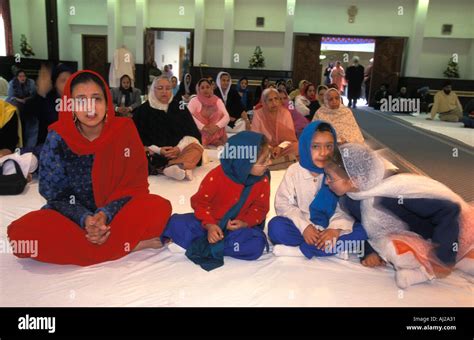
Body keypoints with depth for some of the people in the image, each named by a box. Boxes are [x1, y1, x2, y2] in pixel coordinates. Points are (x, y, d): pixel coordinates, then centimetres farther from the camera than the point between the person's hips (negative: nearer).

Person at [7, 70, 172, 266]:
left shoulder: (124, 130, -8)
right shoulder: (57, 138, -7)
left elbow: (134, 185, -7)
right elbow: (56, 194, -5)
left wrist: (105, 214, -23)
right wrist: (85, 219, -23)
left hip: (116, 214, -1)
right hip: (71, 218, 2)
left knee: (159, 207, -28)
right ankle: (132, 244, -26)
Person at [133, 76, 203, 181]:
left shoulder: (179, 106, 9)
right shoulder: (143, 110, 5)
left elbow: (193, 133, 3)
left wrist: (179, 148, -16)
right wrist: (158, 150, -17)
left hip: (178, 151, 1)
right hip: (154, 153, -1)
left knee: (196, 147, -25)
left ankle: (175, 166, -55)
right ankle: (183, 169, -49)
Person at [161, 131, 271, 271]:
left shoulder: (263, 180, -11)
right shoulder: (216, 176, -18)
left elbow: (260, 207, -3)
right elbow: (200, 202, -10)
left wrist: (246, 223, -22)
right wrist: (209, 225, -24)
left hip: (240, 227, 2)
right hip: (210, 222, -2)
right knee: (176, 223, -19)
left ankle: (200, 245, -23)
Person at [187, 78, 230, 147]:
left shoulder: (218, 100, 7)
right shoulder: (194, 100, 2)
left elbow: (226, 117, -2)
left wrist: (216, 126, -19)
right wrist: (203, 127, -21)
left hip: (217, 136, 2)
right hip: (200, 135, -2)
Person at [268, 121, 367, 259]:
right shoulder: (294, 171, -4)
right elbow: (283, 204, -8)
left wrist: (336, 228, -27)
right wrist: (304, 226, -21)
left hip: (329, 230, 1)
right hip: (303, 228, -1)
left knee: (360, 232, -25)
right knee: (276, 225, -28)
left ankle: (301, 249, -25)